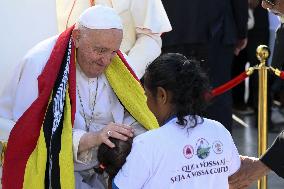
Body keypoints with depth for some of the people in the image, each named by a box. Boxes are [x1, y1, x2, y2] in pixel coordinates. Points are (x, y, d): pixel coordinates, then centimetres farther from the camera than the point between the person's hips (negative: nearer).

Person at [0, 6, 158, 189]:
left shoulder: (117, 64, -3)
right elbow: (28, 135, -23)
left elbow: (134, 114, 3)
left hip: (101, 167, 6)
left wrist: (128, 135, -20)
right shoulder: (38, 64, -19)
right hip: (52, 172, -6)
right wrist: (89, 139, -30)